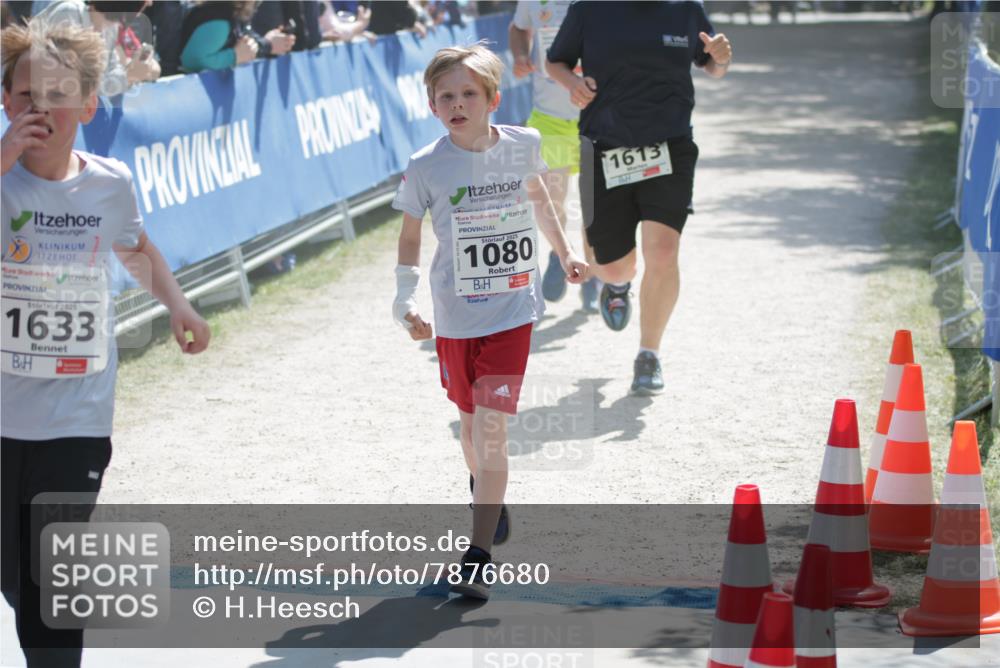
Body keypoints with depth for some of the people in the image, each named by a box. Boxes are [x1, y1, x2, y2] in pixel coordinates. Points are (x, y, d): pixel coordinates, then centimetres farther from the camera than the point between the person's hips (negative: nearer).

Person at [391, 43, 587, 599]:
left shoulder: (523, 145, -4)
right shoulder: (427, 168, -9)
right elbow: (411, 235, 3)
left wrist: (565, 252, 26)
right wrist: (407, 301, -8)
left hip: (512, 312, -1)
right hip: (455, 315, 1)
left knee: (491, 427, -11)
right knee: (472, 422, 16)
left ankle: (479, 557, -9)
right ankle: (490, 502, 46)